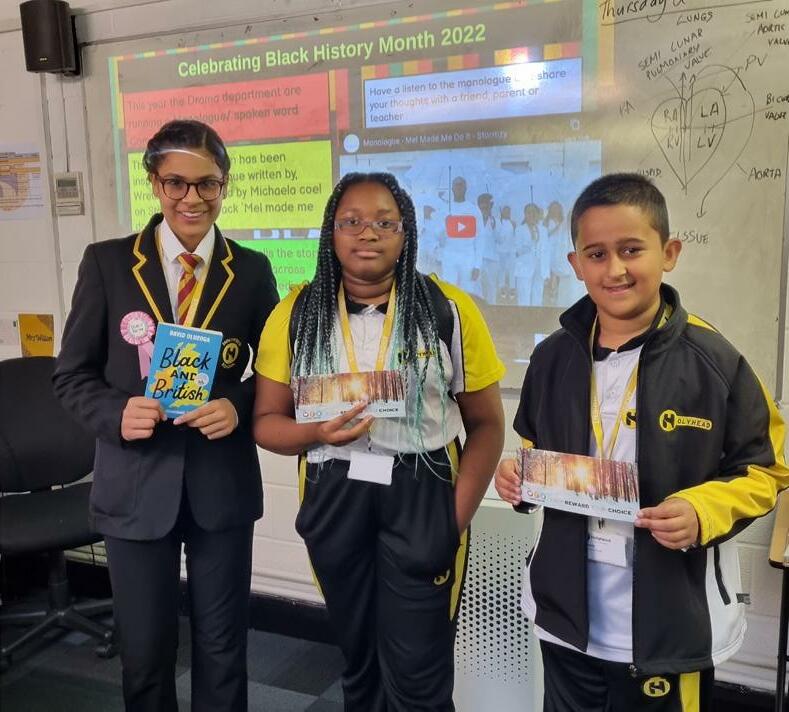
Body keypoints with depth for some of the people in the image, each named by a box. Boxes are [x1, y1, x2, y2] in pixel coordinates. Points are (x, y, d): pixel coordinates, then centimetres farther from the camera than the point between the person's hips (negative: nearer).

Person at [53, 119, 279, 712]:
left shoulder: (252, 270, 0)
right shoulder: (107, 263, -2)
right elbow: (72, 374, 1)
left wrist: (239, 407, -14)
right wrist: (117, 413, -18)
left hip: (222, 483, 1)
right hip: (136, 483, 0)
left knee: (223, 646, 15)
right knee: (144, 650, 14)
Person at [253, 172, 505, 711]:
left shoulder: (449, 309, -7)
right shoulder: (296, 313, -1)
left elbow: (486, 424, -2)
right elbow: (267, 421, 2)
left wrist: (455, 520, -11)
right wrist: (317, 433, -20)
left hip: (422, 496, -2)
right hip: (334, 496, 3)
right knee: (357, 657, 21)